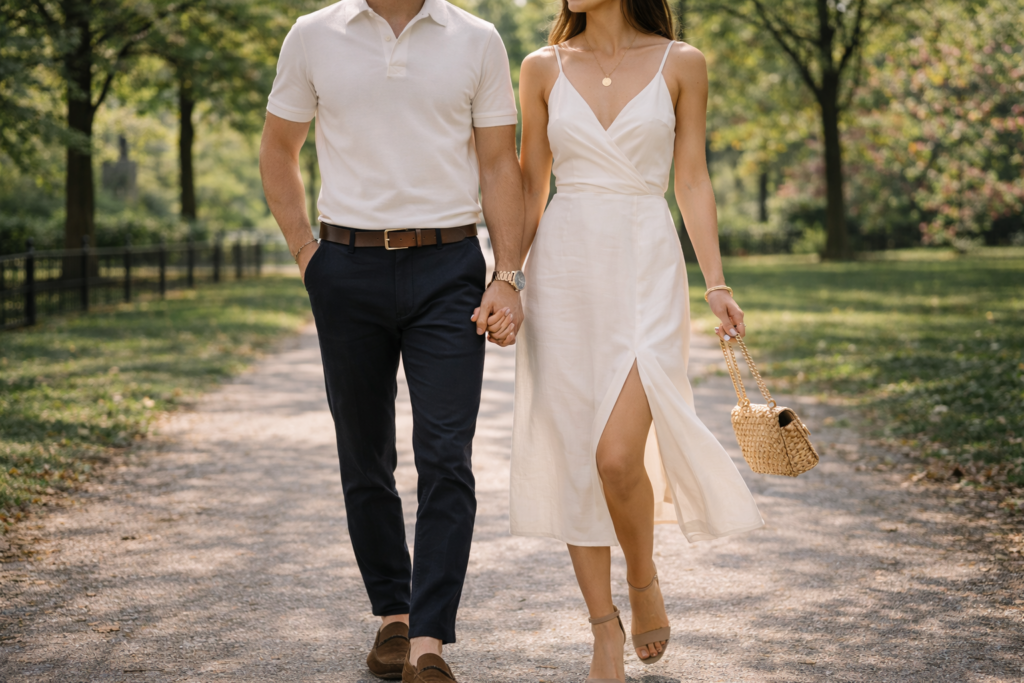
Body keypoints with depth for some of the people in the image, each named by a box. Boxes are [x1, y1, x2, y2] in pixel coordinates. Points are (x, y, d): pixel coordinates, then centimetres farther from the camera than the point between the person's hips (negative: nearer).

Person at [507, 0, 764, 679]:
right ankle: (606, 628, 16)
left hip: (646, 272, -2)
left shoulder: (681, 64, 3)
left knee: (617, 455, -15)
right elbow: (531, 186, 11)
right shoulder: (545, 68, 7)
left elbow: (693, 181, 5)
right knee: (572, 457, 2)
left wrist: (717, 283, -2)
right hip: (564, 272, 2)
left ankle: (644, 578, 15)